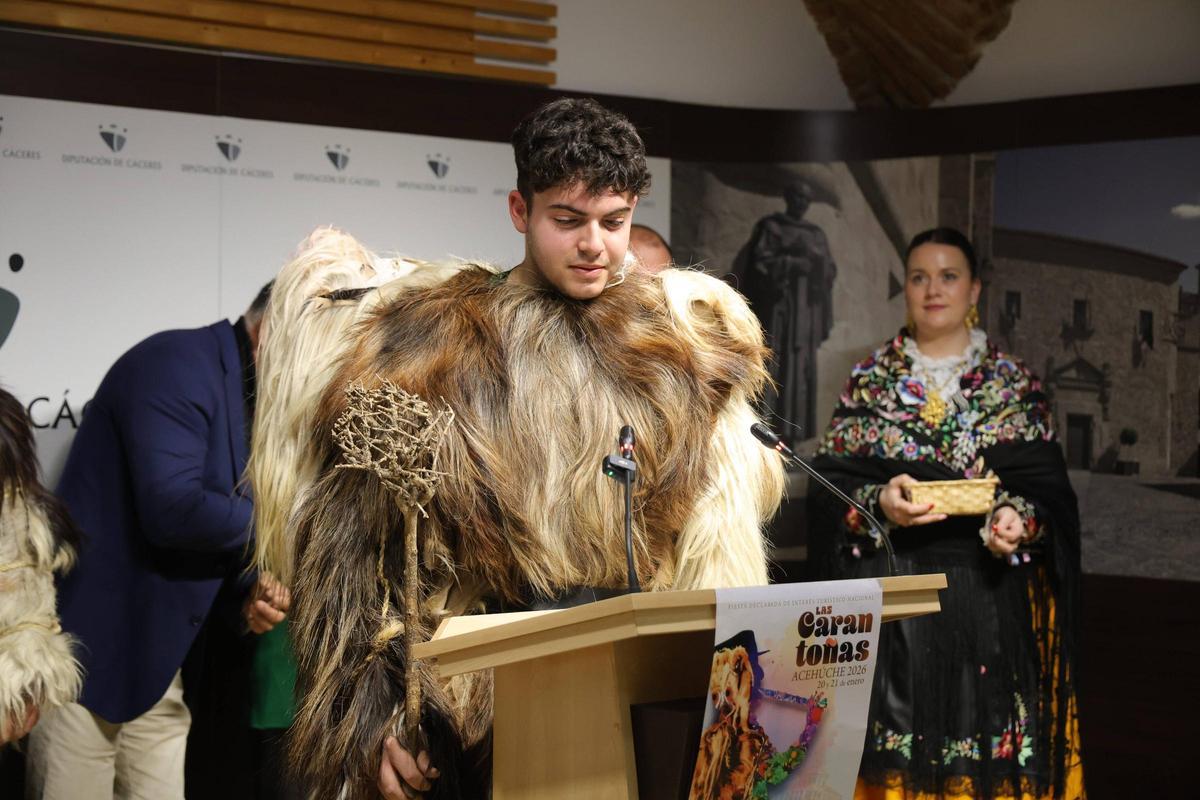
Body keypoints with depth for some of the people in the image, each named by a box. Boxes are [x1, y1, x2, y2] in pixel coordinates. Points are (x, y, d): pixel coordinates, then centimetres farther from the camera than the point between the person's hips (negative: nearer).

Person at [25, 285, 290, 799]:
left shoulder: (253, 403, 12)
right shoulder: (177, 365, -14)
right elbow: (172, 510, -25)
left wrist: (258, 588, -6)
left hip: (161, 661, 8)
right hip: (86, 652, -8)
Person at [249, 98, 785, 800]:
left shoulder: (689, 342, 6)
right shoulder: (431, 341, -2)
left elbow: (723, 547, 9)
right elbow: (356, 544, -1)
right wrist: (368, 711, -7)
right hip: (481, 700, -2)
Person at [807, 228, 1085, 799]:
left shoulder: (1015, 384, 9)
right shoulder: (869, 381, 9)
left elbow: (1047, 487, 3)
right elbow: (830, 486, 3)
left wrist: (1020, 519, -18)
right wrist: (879, 504, -17)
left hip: (990, 596, 0)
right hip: (890, 596, 0)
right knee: (895, 749, -3)